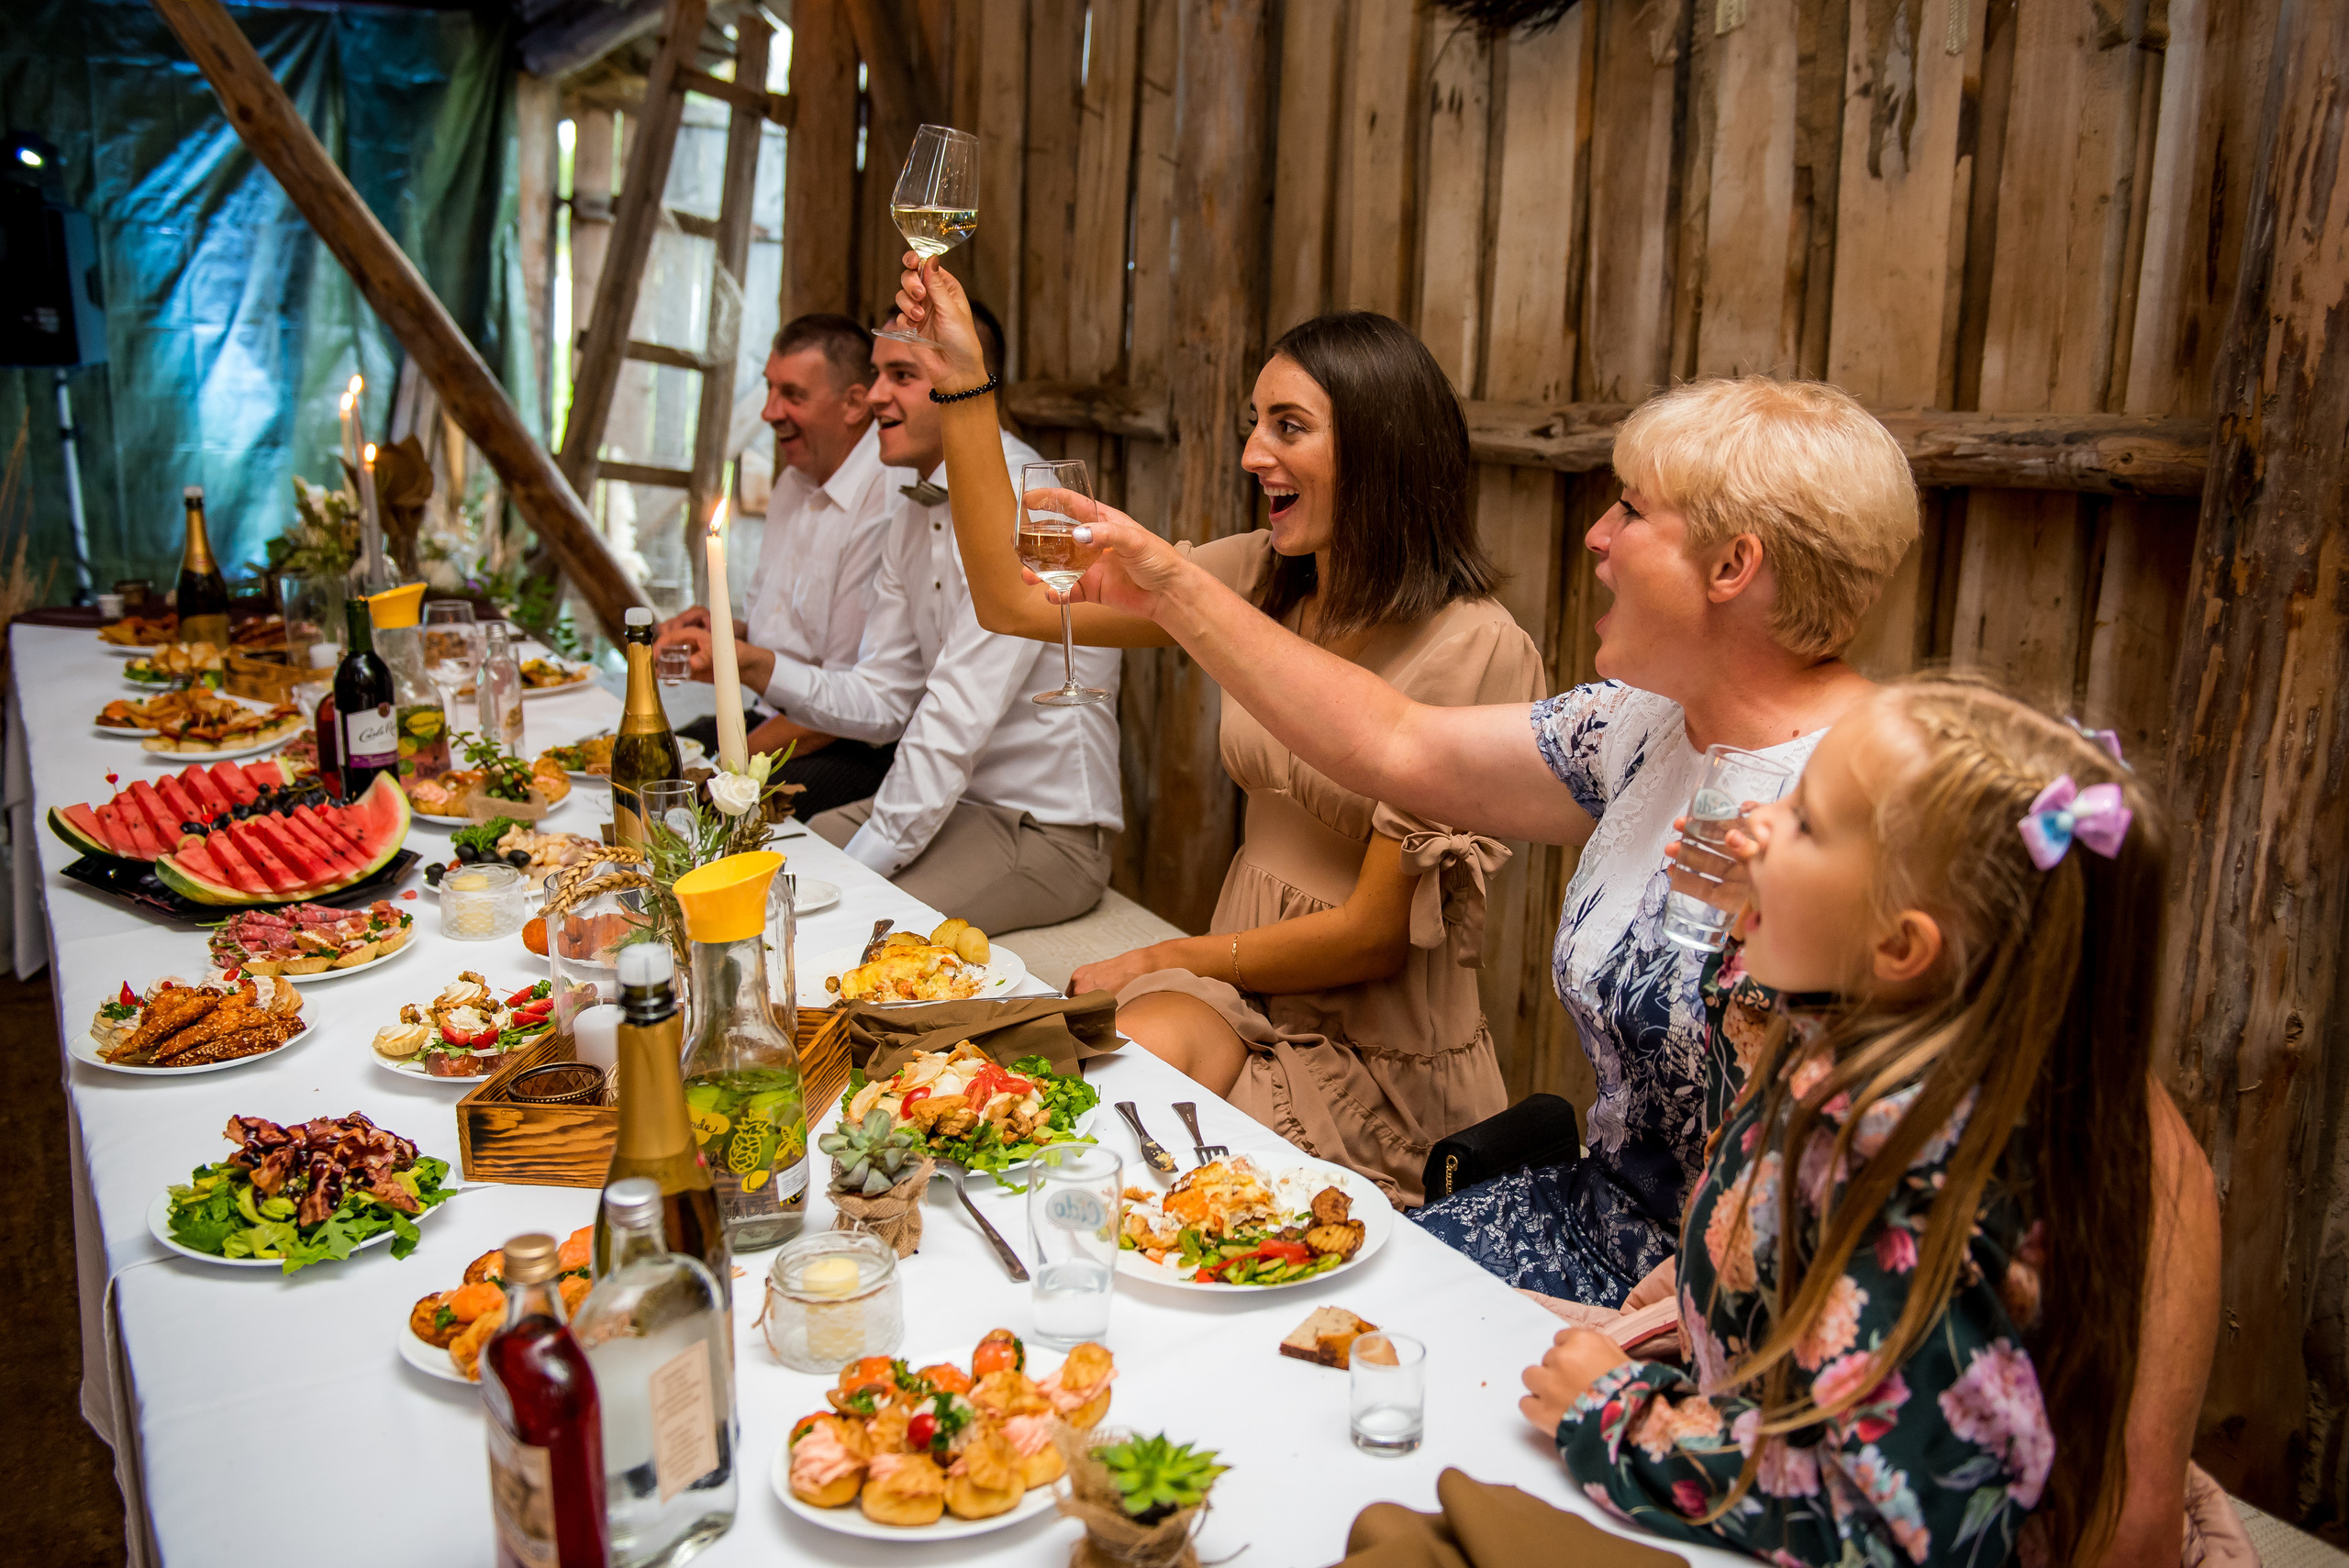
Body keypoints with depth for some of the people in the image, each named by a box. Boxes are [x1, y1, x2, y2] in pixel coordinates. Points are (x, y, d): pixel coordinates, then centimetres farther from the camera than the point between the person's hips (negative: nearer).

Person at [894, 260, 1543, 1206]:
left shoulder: (1473, 649, -18)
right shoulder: (1262, 581, 0)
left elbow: (1375, 934, -15)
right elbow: (1015, 604, 1)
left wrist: (1158, 962, -6)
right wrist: (964, 384, -2)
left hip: (1383, 1063, -4)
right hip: (1247, 995, 5)